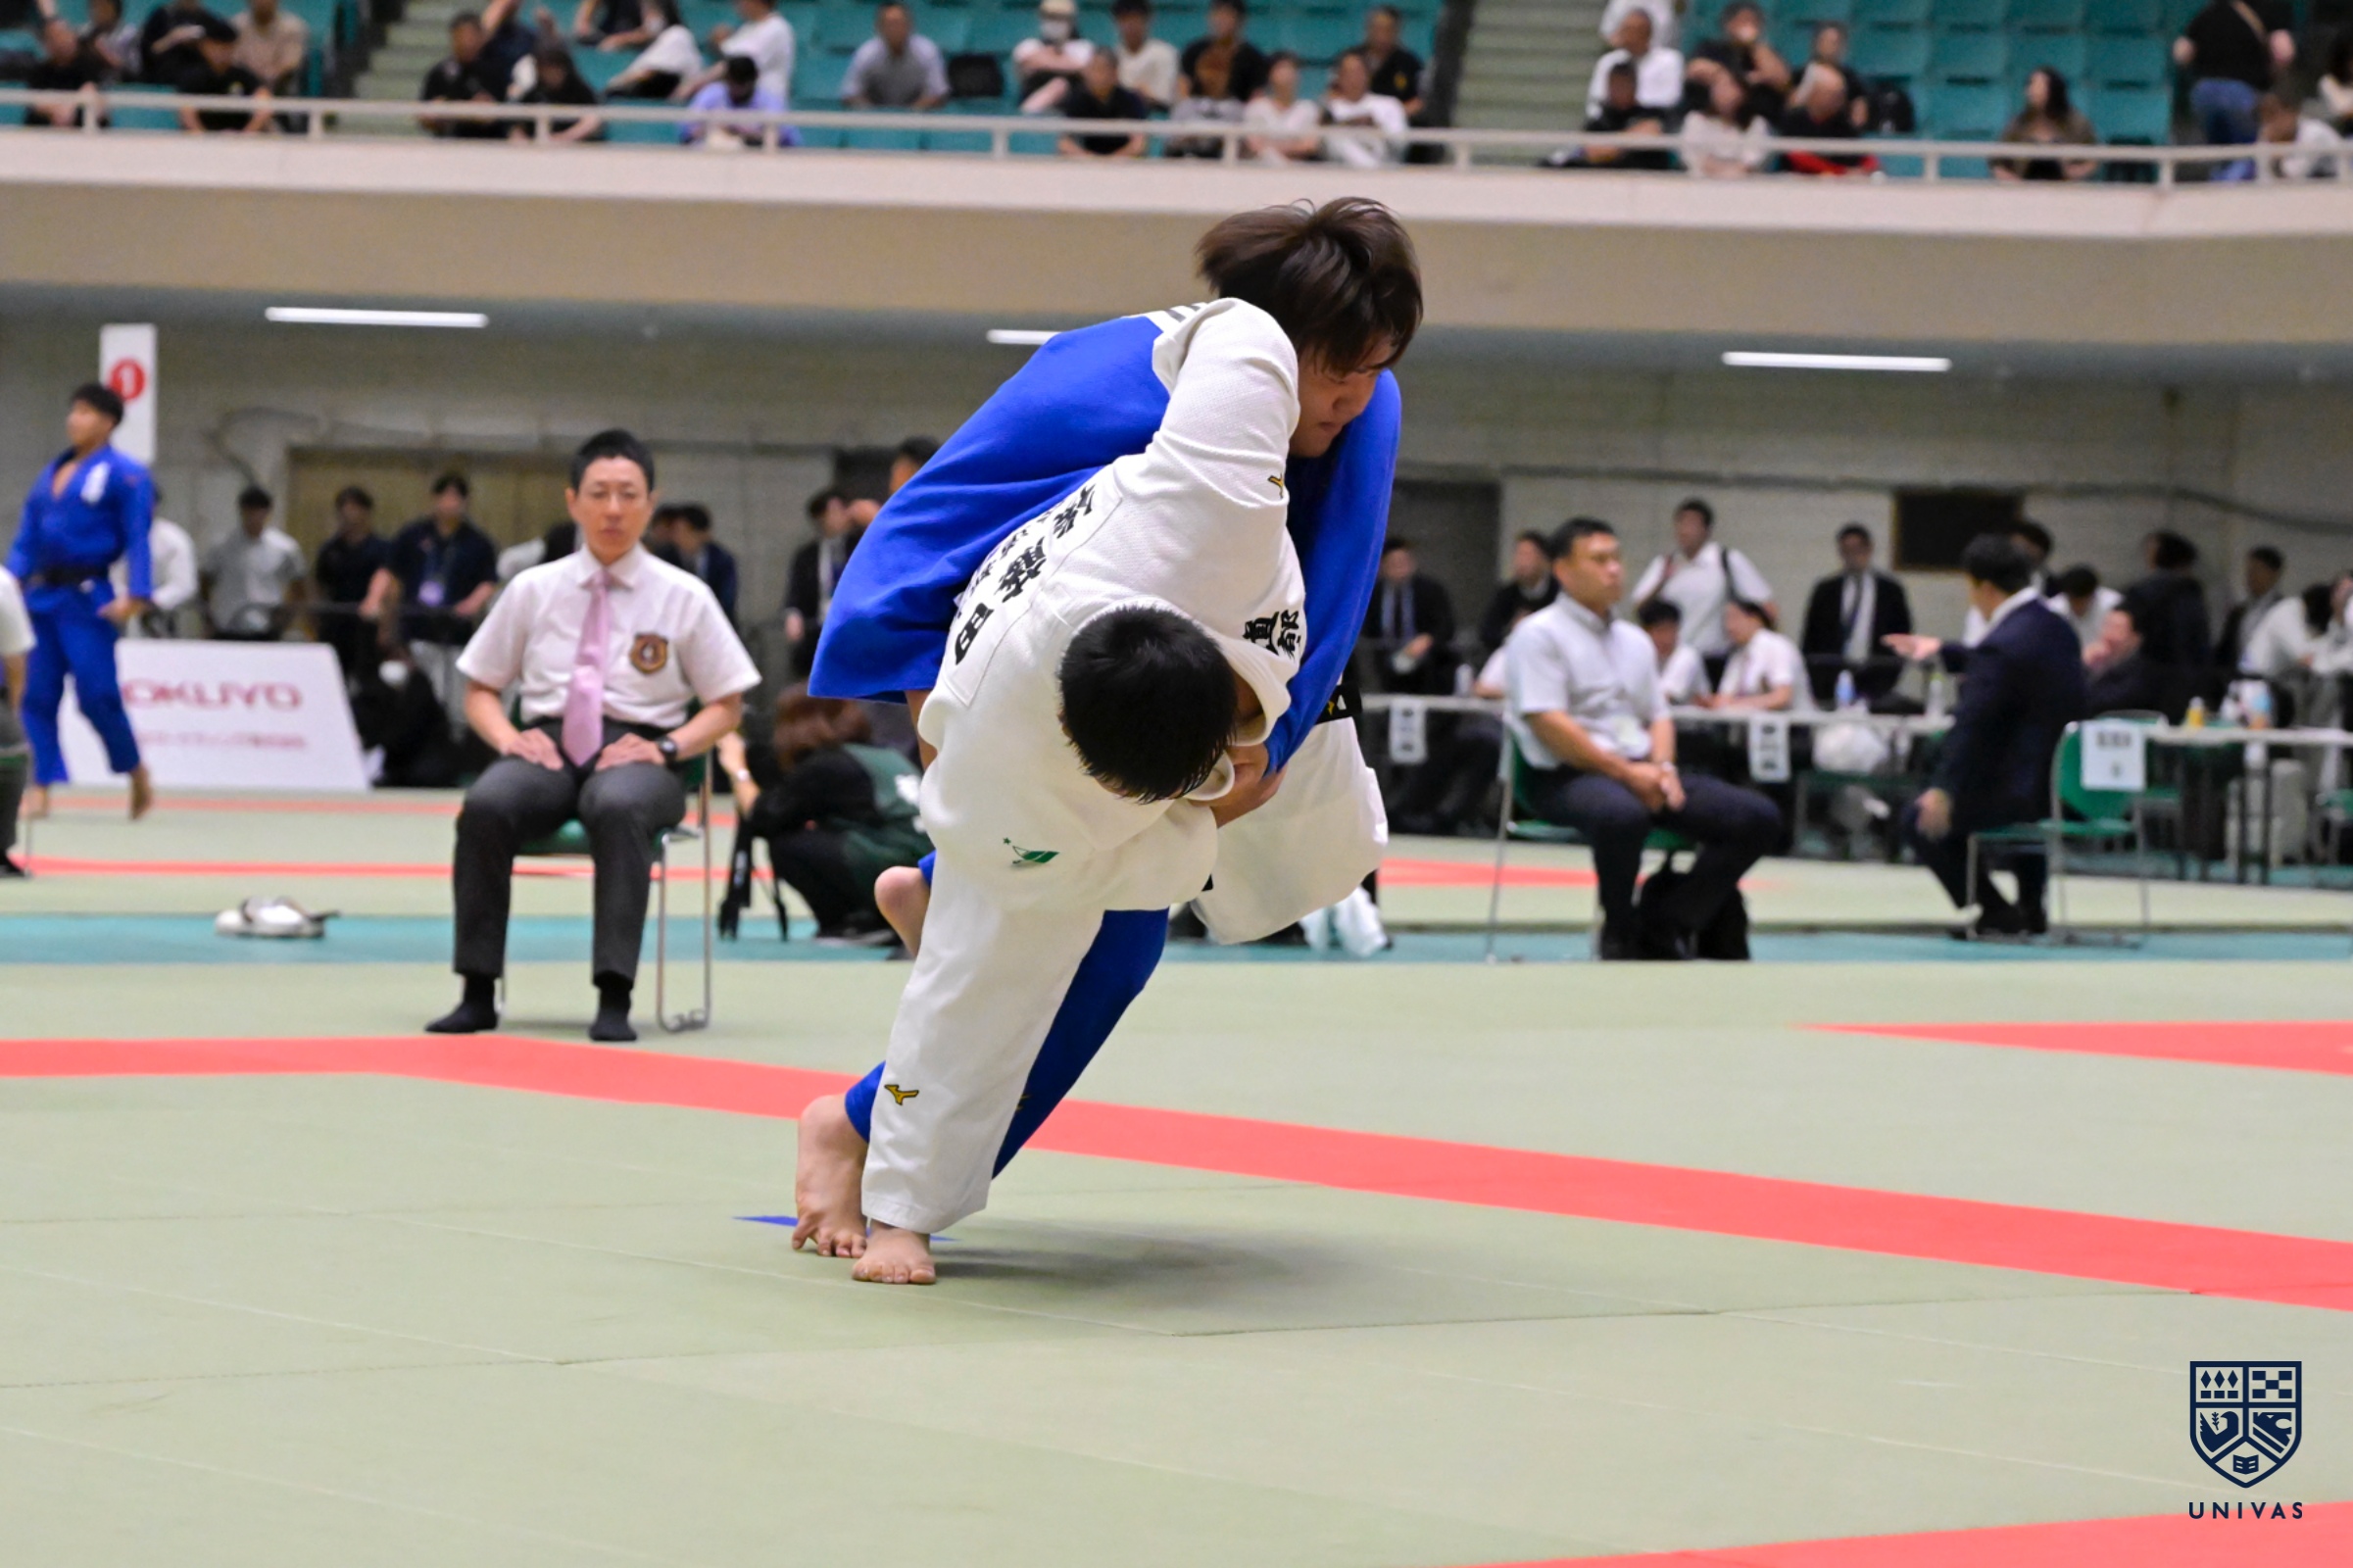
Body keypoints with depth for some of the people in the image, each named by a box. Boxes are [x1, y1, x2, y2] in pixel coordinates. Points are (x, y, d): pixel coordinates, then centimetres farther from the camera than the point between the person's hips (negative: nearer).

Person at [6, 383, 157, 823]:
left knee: (96, 696, -6)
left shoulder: (124, 474, -5)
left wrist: (134, 596, -17)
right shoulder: (53, 472, 16)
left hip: (87, 600, -7)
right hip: (40, 597, 7)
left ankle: (138, 776, 14)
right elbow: (28, 535, 18)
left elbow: (138, 538, -10)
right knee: (37, 696, 2)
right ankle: (41, 790, 4)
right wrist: (15, 579, 8)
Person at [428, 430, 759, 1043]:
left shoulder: (684, 597, 8)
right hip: (548, 745, 2)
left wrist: (665, 747, -7)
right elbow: (480, 689, 19)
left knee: (618, 806, -40)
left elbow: (726, 707, 11)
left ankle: (614, 998, -41)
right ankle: (477, 992, -28)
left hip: (636, 753, -2)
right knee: (486, 804, -33)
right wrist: (509, 738, -4)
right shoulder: (533, 590, 13)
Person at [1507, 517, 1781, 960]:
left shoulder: (1635, 642, 23)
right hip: (1566, 776, -7)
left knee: (1758, 818, -9)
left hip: (1641, 772, 8)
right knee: (1622, 814, -43)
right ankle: (1620, 934, -17)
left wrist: (1662, 768, -1)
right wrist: (1624, 773, -15)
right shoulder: (1539, 635, -2)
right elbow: (1547, 723, -12)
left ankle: (1665, 924, -9)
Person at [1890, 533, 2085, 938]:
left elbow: (1971, 725, -22)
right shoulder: (2057, 628, 8)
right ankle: (2031, 909, 38)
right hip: (2066, 783, 9)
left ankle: (1996, 913, 7)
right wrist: (1941, 651, 37)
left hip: (2021, 791, -9)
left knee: (1923, 820, 7)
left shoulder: (2002, 645, -21)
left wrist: (1943, 789, -19)